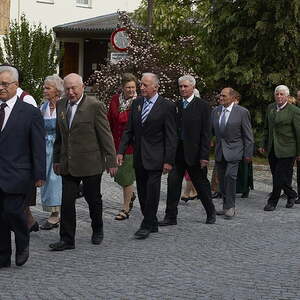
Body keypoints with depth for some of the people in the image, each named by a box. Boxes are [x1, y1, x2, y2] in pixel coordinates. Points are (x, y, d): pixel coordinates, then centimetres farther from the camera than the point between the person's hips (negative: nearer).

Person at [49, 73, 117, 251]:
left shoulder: (95, 106, -10)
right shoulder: (61, 106, 8)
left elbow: (106, 135, -9)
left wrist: (111, 161, -9)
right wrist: (57, 160, 16)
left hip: (90, 163, -4)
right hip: (68, 165, 4)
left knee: (93, 200, 10)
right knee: (67, 202, 0)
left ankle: (98, 231, 33)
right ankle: (67, 240, 6)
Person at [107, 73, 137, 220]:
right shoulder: (115, 100, 4)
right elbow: (110, 121, 9)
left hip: (131, 143, -5)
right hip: (116, 142, 5)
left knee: (127, 175, -1)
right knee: (118, 174, 14)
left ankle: (126, 209, 11)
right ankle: (131, 195, 43)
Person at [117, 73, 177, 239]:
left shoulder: (166, 106, -8)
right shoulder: (137, 103, 9)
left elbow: (171, 136, -8)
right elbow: (129, 130, 13)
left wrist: (168, 161, -12)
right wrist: (121, 151, 4)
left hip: (155, 157, -6)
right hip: (139, 157, 6)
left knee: (152, 191, -7)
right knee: (142, 192, 9)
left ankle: (147, 225, 1)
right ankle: (152, 224, 20)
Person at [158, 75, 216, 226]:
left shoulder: (202, 106, -5)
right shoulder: (176, 106, 8)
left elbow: (206, 133, -8)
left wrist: (204, 155, -14)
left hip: (194, 152, -4)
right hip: (177, 151, 4)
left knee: (201, 184, 9)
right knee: (173, 183, -1)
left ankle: (211, 213, 28)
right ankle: (171, 216, 5)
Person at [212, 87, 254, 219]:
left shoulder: (242, 112, -8)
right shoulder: (216, 111, 6)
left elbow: (248, 135, -5)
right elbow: (211, 130, 14)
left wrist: (248, 154, -6)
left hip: (233, 150, -5)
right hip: (219, 151, 5)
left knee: (230, 176, -18)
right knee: (222, 179, 8)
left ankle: (230, 207, -8)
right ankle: (226, 206, 19)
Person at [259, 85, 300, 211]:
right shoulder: (270, 108, 10)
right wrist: (263, 144, 12)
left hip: (286, 150, -6)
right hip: (272, 149, 6)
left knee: (279, 176, -5)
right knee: (276, 175, 10)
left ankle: (273, 202, 4)